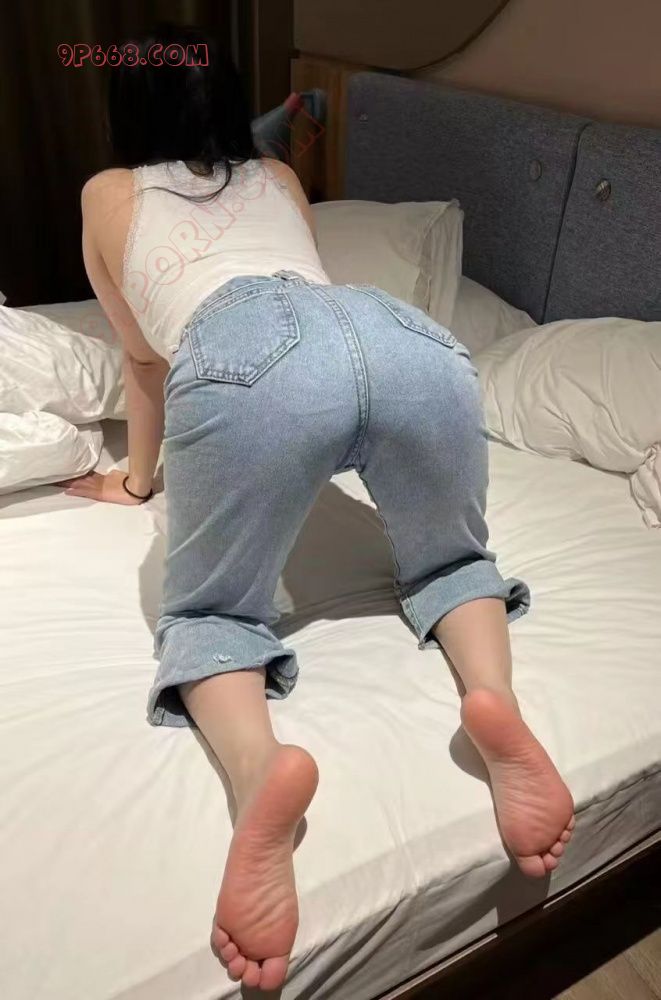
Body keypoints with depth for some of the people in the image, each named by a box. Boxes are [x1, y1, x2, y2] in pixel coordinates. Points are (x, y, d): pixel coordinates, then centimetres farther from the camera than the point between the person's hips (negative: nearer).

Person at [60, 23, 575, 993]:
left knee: (209, 612, 16)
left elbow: (147, 359, 38)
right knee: (449, 559, 27)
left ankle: (259, 766, -16)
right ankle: (496, 700, -5)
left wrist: (137, 475, 54)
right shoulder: (280, 177, 42)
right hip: (411, 338, 4)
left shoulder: (108, 194, 34)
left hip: (248, 354, -3)